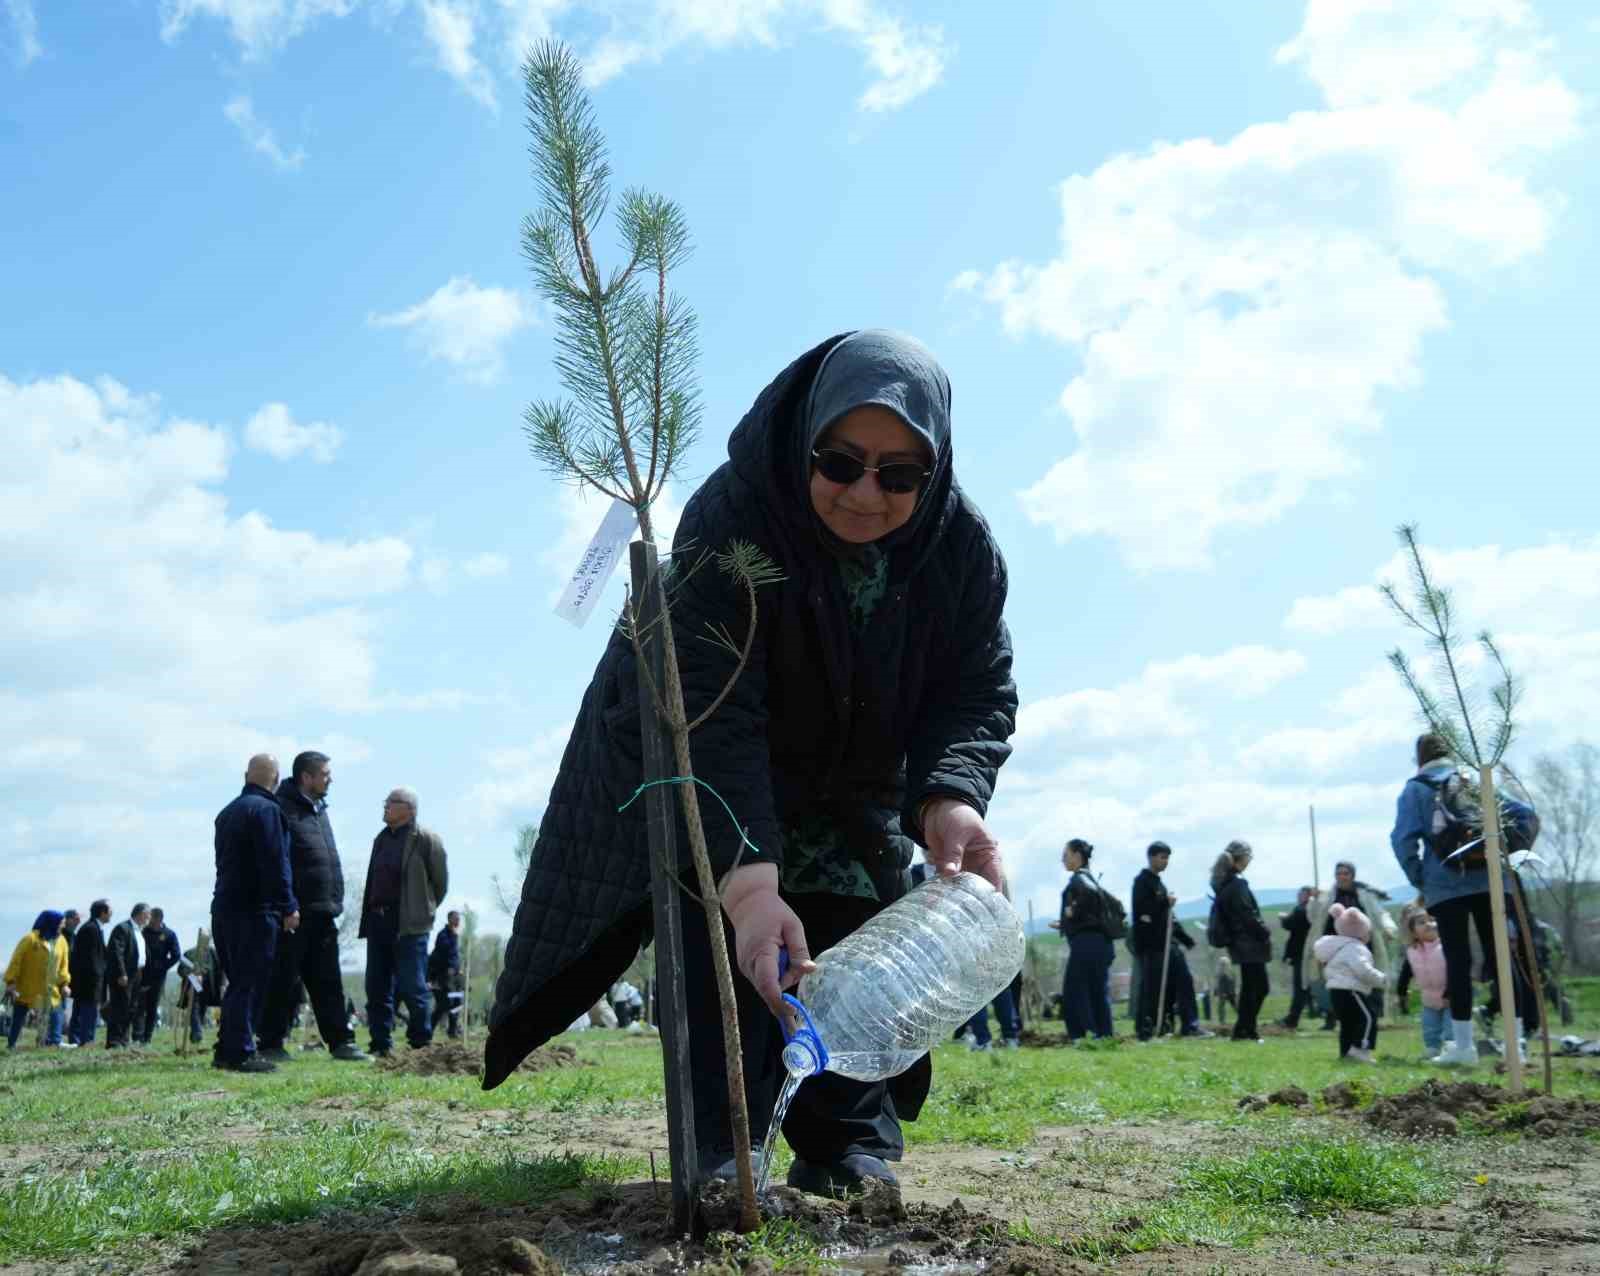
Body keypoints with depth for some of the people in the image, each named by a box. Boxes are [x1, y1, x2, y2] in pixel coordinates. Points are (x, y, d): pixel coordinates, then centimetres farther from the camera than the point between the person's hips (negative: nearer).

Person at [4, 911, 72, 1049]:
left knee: (55, 1014, -4)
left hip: (50, 991, 4)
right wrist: (11, 982, -14)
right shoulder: (30, 939, -16)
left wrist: (64, 983, -2)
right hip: (26, 989, -4)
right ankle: (11, 1044, 19)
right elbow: (16, 962, -13)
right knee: (18, 1017, 7)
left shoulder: (61, 941, 0)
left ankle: (54, 1042, 0)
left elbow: (63, 964, 6)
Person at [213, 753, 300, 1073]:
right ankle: (241, 1053, -6)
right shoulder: (266, 809, -11)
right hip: (255, 909, -9)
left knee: (238, 982, 14)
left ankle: (226, 1051, 16)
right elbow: (275, 864, -17)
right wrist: (289, 906, -15)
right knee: (250, 983, -6)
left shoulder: (227, 812, 19)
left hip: (224, 906, 9)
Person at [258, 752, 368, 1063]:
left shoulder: (319, 810, 19)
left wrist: (335, 901, 17)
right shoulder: (282, 810, -10)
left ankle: (340, 1041, 12)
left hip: (323, 913, 8)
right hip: (294, 914, -8)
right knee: (285, 981, 0)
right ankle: (270, 1044, 9)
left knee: (328, 982, 9)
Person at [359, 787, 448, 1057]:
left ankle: (421, 1043, 4)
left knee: (411, 987, -6)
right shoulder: (381, 839, 17)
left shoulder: (426, 840, -4)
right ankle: (381, 1045, 14)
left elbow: (440, 882, 0)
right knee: (377, 986, 7)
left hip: (409, 925, -7)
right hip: (378, 920, 7)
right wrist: (369, 916, 13)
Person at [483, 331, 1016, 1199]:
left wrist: (950, 797, -42)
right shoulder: (728, 520, -37)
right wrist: (748, 880, -53)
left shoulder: (960, 544, -23)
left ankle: (850, 1148, 11)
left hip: (857, 782, 4)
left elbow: (977, 690, -19)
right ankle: (719, 1157, -5)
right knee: (721, 937, -12)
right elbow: (713, 713, -43)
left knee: (863, 931, 1)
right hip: (702, 765, -4)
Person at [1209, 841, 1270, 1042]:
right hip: (1250, 943, -9)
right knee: (1258, 987, -3)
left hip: (1239, 943, 9)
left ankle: (1246, 1029, 17)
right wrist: (1265, 933, -9)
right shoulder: (1237, 884, -17)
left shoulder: (1223, 883, 12)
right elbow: (1248, 915, -19)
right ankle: (1243, 1030, -1)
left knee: (1251, 987, 14)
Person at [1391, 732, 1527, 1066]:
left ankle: (1463, 1045, -1)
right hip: (1489, 880, 2)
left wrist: (1419, 878, 3)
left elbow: (1404, 839, -9)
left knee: (1457, 960, 0)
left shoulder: (1415, 790, 4)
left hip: (1445, 885, -2)